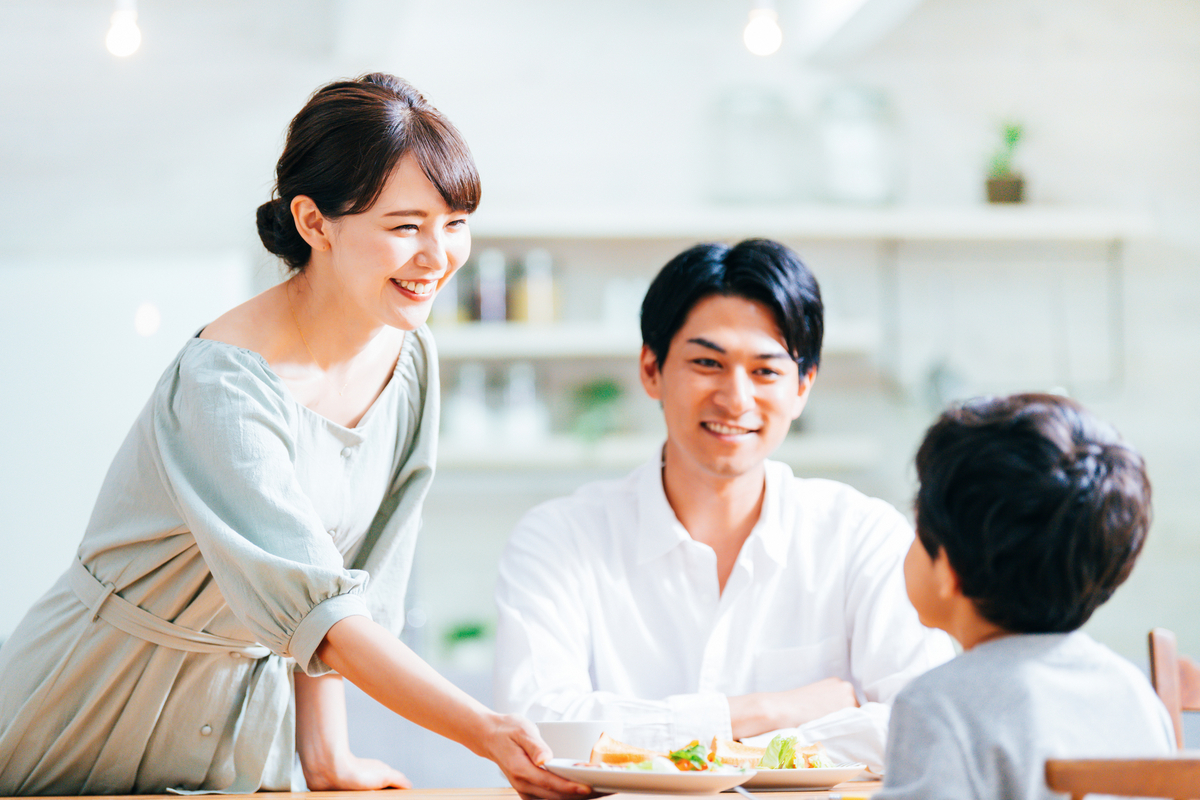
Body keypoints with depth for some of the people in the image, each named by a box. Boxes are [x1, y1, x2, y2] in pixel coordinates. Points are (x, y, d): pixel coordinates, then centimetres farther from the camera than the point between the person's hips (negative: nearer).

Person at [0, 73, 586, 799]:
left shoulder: (408, 357, -4)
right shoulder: (225, 385, -27)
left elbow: (353, 577, 2)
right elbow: (311, 606, -35)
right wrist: (487, 733, -42)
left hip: (251, 711, 6)